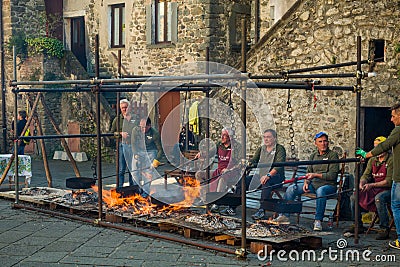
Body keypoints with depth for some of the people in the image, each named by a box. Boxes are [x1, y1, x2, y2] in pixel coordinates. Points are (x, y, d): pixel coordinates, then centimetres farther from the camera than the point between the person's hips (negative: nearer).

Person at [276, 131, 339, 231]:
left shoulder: (333, 155, -1)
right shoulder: (313, 156, 18)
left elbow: (332, 175, -10)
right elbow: (308, 173, 19)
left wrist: (316, 175, -16)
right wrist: (306, 182, -3)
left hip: (328, 185, -6)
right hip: (313, 184, 6)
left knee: (321, 191, -41)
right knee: (291, 189, -11)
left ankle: (318, 220, -36)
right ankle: (285, 215, -5)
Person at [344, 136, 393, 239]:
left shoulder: (391, 160, -12)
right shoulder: (372, 160, 10)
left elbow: (389, 182, -19)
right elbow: (366, 175, 6)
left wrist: (371, 185, -26)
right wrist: (362, 183, -18)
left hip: (388, 189, -7)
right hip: (375, 189, 7)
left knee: (379, 198, -39)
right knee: (354, 198, -8)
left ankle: (385, 229, -28)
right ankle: (358, 226, 6)